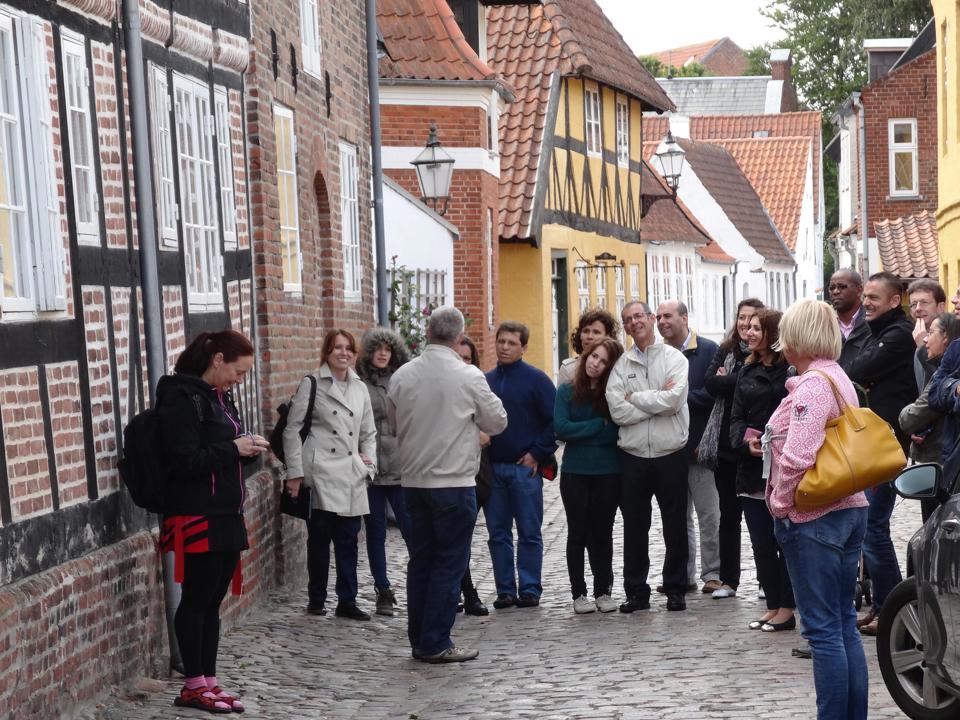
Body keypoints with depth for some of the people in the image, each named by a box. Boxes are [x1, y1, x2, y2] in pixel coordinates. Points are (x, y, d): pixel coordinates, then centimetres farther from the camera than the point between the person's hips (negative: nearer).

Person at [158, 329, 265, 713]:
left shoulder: (219, 396, 15)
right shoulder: (183, 398, -13)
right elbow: (183, 460, -18)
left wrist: (246, 449, 4)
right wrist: (233, 449, -17)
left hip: (225, 514, 9)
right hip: (198, 517, -9)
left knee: (213, 600, 10)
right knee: (196, 599, -1)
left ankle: (208, 681, 15)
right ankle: (193, 686, 6)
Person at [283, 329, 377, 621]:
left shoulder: (360, 389, 14)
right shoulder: (311, 385, -1)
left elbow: (368, 432, 21)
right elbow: (292, 429, -3)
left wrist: (368, 462, 6)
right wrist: (294, 472, -8)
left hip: (351, 476, 4)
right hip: (320, 474, -4)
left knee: (348, 541, 5)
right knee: (319, 539, 1)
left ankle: (347, 601, 11)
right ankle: (316, 600, 13)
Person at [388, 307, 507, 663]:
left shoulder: (402, 376, -1)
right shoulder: (469, 377, -12)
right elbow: (497, 422, 0)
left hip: (413, 481, 5)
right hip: (453, 480, -5)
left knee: (420, 559, 13)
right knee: (449, 563, 1)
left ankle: (419, 640, 17)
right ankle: (436, 643, 1)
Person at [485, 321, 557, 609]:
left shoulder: (536, 379, -2)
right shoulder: (485, 381, 10)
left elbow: (555, 421, -4)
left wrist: (537, 454, -9)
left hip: (525, 468, -4)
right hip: (492, 468, 4)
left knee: (529, 533, 0)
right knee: (498, 534, 6)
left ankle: (530, 590, 6)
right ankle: (505, 590, 12)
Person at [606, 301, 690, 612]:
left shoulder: (674, 358, 0)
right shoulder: (621, 365, 5)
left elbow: (674, 400, -16)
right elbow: (617, 411, -8)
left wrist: (635, 398, -7)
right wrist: (657, 401, -11)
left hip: (670, 455, -2)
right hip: (633, 457, 2)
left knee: (675, 526, 6)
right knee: (634, 528, 7)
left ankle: (675, 589, 16)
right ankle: (636, 591, 15)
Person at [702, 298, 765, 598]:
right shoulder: (725, 351, 9)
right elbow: (710, 382, -5)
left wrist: (728, 380, -12)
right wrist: (741, 381, -15)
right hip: (727, 444, 4)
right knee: (729, 514, 10)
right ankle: (728, 580, 16)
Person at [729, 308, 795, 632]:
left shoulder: (790, 370, -9)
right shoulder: (748, 371, 13)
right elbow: (736, 417, 10)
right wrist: (745, 442, -8)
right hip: (751, 468, 7)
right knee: (761, 541, 9)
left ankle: (787, 609, 7)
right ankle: (773, 605, 17)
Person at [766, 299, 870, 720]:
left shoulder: (812, 385, -16)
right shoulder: (841, 378, 13)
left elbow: (797, 457, -24)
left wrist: (781, 503, -10)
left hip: (813, 517, -9)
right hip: (850, 509, 9)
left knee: (823, 628, -5)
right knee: (844, 624, 12)